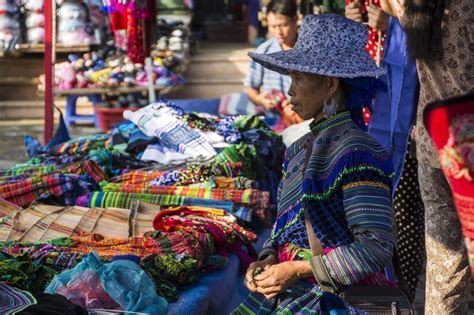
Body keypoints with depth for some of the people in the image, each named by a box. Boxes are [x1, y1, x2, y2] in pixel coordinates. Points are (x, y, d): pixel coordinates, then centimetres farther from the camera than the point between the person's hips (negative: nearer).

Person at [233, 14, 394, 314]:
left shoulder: (355, 153, -17)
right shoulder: (301, 148, 9)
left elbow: (377, 248, -21)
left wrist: (298, 270, -18)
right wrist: (268, 260, -2)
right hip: (288, 287, 7)